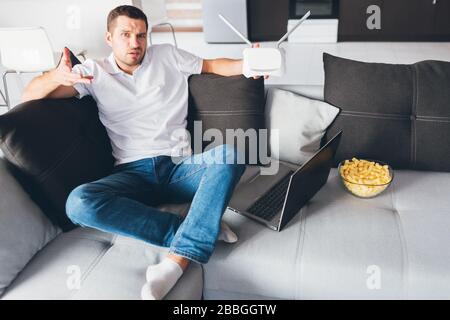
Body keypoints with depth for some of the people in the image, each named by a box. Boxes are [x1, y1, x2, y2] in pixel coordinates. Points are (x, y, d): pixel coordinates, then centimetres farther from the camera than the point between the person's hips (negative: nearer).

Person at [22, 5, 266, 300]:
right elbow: (30, 95, 4)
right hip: (134, 173, 0)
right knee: (79, 202, -31)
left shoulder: (168, 57, 14)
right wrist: (57, 75, -21)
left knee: (231, 152, -30)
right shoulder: (95, 72, 10)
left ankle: (177, 261, -40)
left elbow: (213, 65, 20)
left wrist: (245, 65, -3)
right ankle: (199, 231, -28)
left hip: (179, 166, 1)